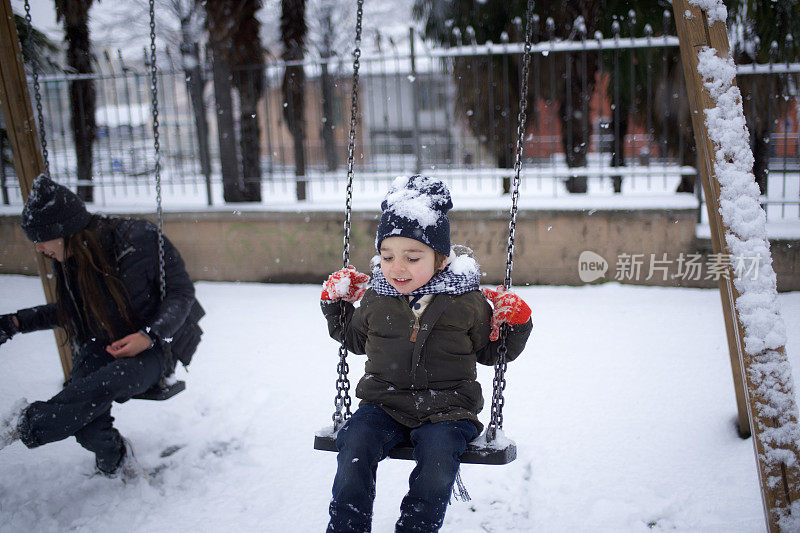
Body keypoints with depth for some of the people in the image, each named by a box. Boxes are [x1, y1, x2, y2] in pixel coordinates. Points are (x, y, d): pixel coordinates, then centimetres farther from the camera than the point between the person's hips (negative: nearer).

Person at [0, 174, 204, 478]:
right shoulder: (68, 260, 2)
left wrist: (149, 336, -26)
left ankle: (28, 425, -22)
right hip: (103, 347, 5)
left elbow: (182, 293, -12)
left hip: (155, 347, -5)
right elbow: (68, 311, 21)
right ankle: (115, 461, 6)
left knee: (109, 382, -39)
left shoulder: (139, 240, -18)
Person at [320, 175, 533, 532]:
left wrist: (515, 325, -5)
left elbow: (489, 351, 11)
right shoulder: (375, 299, 6)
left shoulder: (467, 302, -1)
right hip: (384, 404, 2)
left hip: (445, 410, -2)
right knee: (354, 448, -23)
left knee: (437, 464, -27)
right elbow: (356, 339, 26)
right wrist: (336, 305, 16)